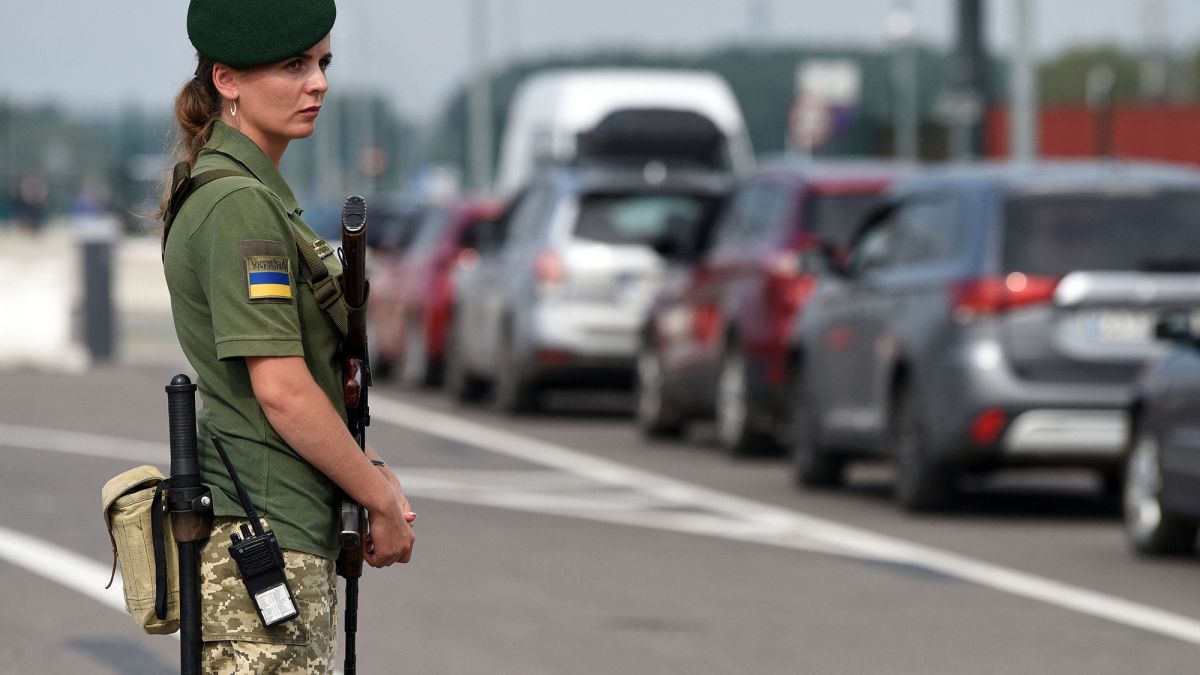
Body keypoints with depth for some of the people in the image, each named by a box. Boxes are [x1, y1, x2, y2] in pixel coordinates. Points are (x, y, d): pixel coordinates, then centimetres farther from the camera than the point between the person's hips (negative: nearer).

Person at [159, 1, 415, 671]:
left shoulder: (262, 192, 16)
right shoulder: (241, 205, -15)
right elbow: (281, 390, -19)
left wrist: (373, 469, 8)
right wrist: (382, 500, -9)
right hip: (263, 530, -10)